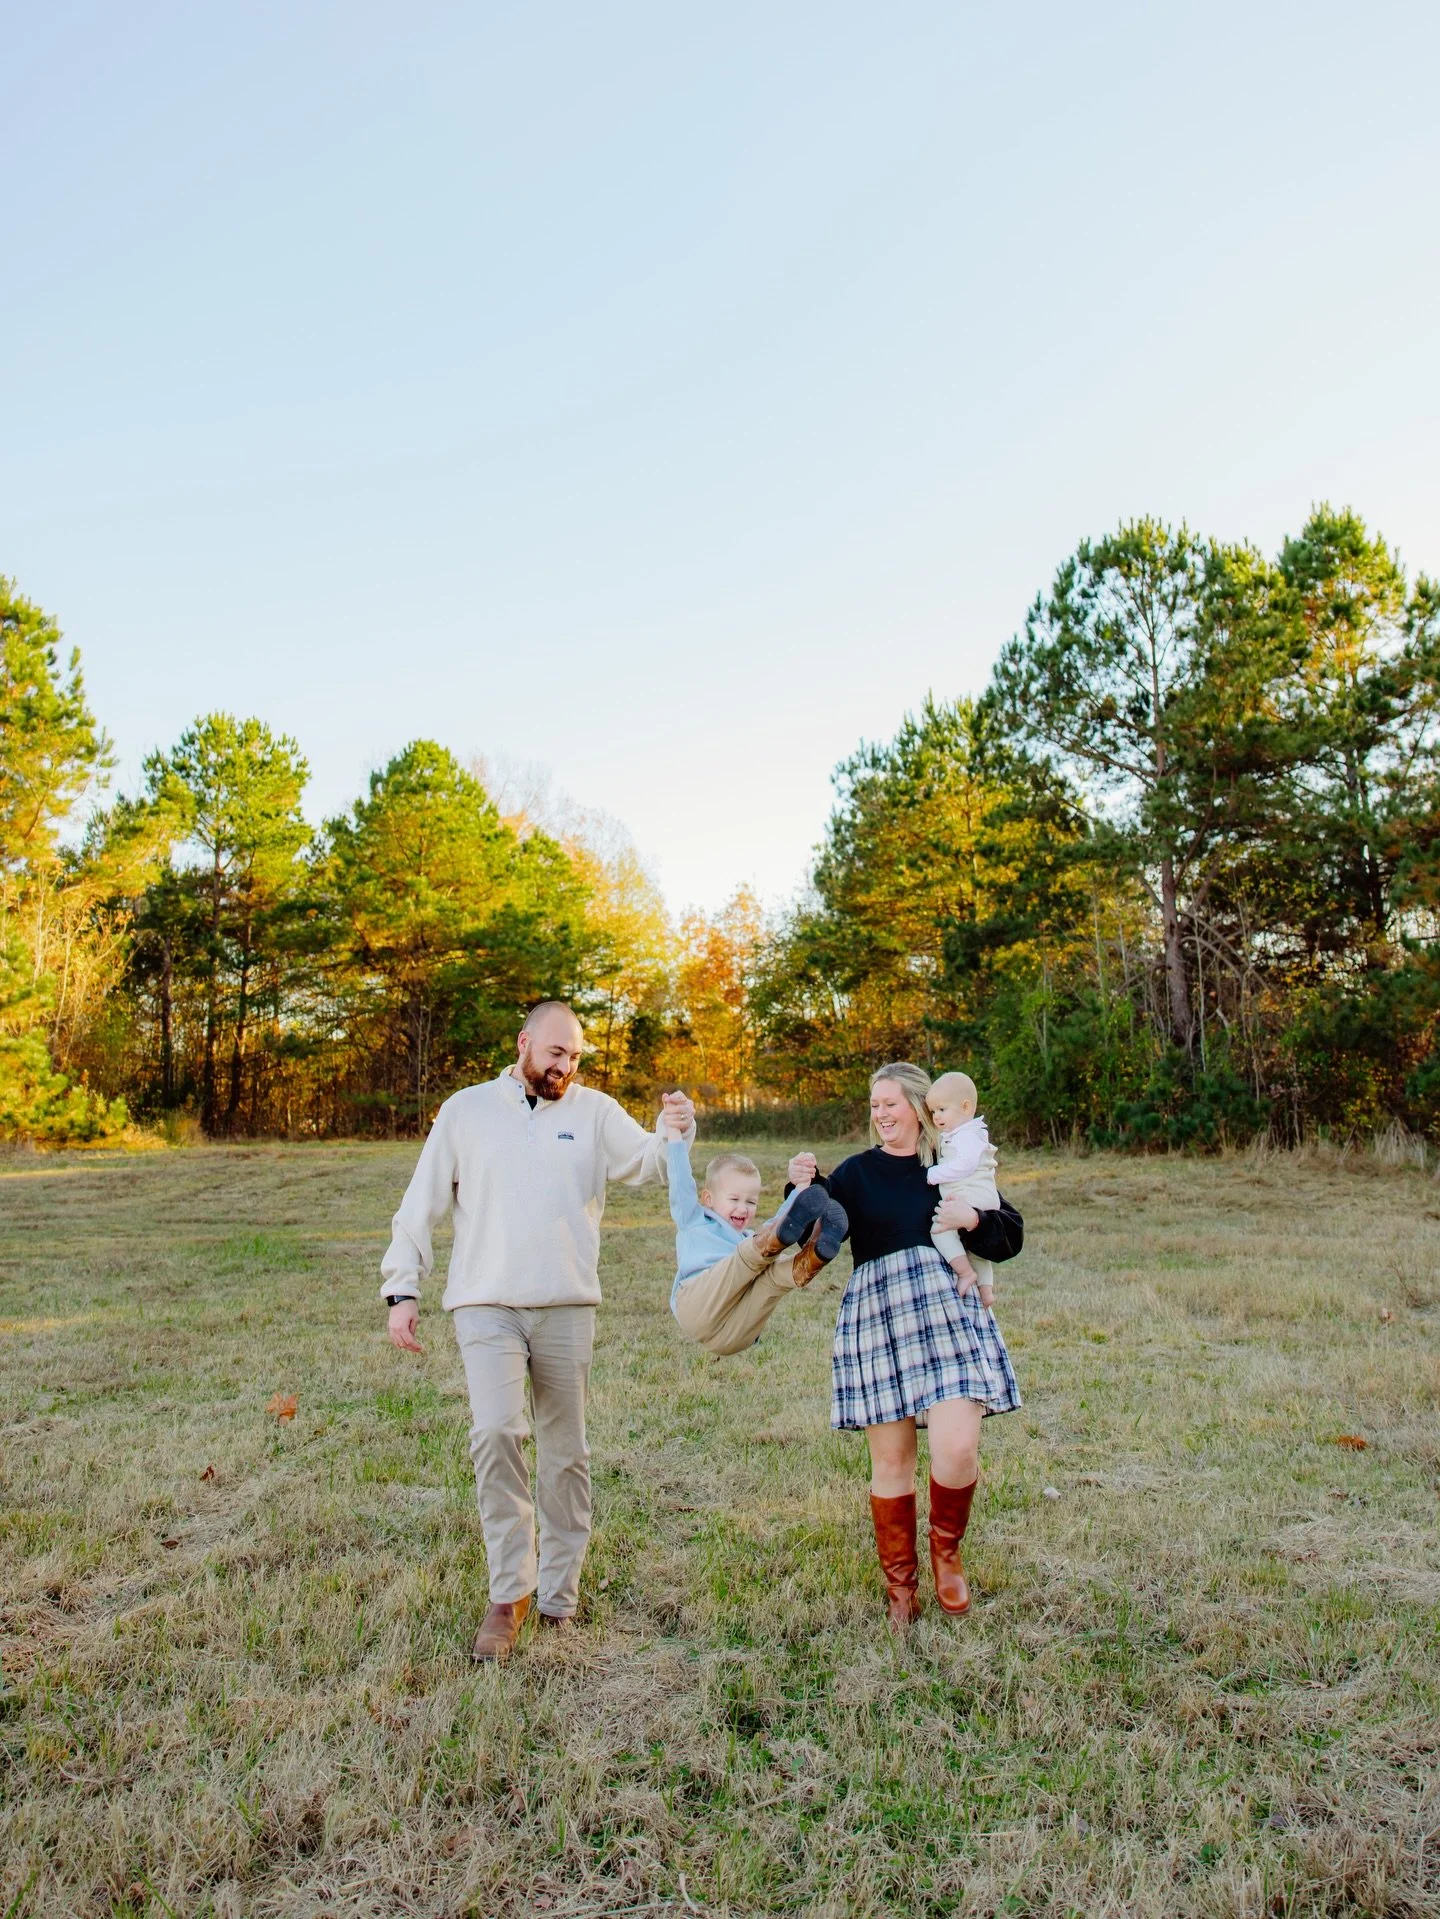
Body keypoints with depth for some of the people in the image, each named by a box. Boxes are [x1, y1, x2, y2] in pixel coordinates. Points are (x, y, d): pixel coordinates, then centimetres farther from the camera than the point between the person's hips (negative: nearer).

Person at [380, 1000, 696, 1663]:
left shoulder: (594, 1110, 5)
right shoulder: (466, 1110, 5)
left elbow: (647, 1162, -8)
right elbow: (420, 1207, 6)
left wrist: (674, 1132, -29)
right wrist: (401, 1290, 0)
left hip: (567, 1309, 1)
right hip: (486, 1308, -1)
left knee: (565, 1453, 9)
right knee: (496, 1432, -19)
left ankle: (558, 1596, 25)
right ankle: (509, 1591, -2)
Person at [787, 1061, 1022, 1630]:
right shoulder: (857, 1172, 9)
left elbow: (1011, 1238, 7)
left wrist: (972, 1220, -12)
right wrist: (806, 1188, -20)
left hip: (948, 1312, 0)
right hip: (875, 1318, 1)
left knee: (957, 1448, -14)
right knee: (891, 1461, 6)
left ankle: (946, 1549, 17)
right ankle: (900, 1586, 24)